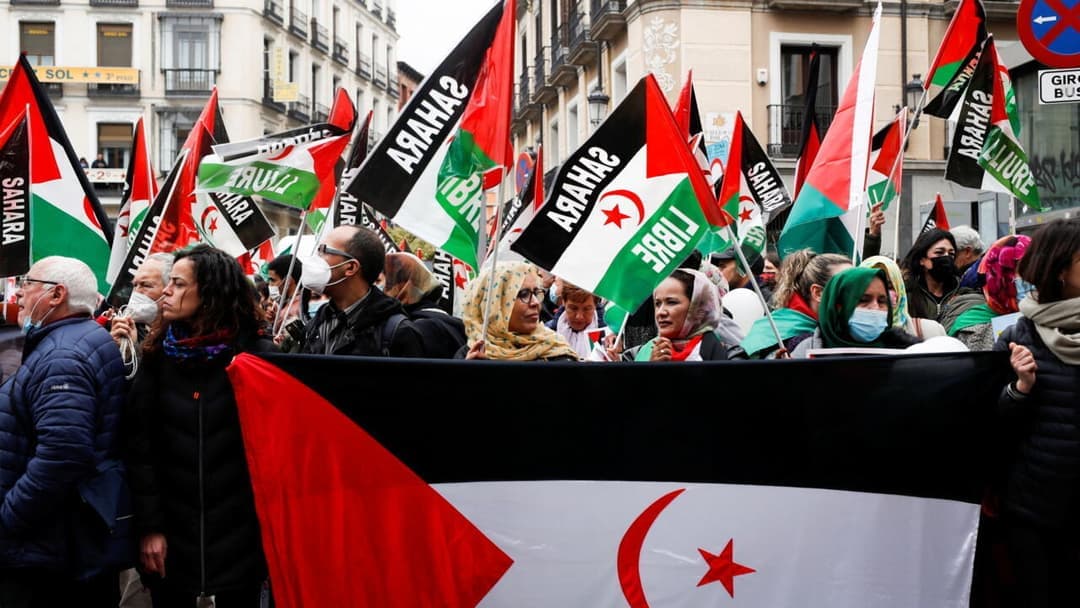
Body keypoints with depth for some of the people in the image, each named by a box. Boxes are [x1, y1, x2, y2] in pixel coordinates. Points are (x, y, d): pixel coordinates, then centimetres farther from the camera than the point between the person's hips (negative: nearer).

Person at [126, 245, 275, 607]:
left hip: (239, 534, -2)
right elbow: (140, 443, 0)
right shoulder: (159, 354, 4)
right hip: (171, 533, 3)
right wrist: (149, 525, -6)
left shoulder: (256, 354, -5)